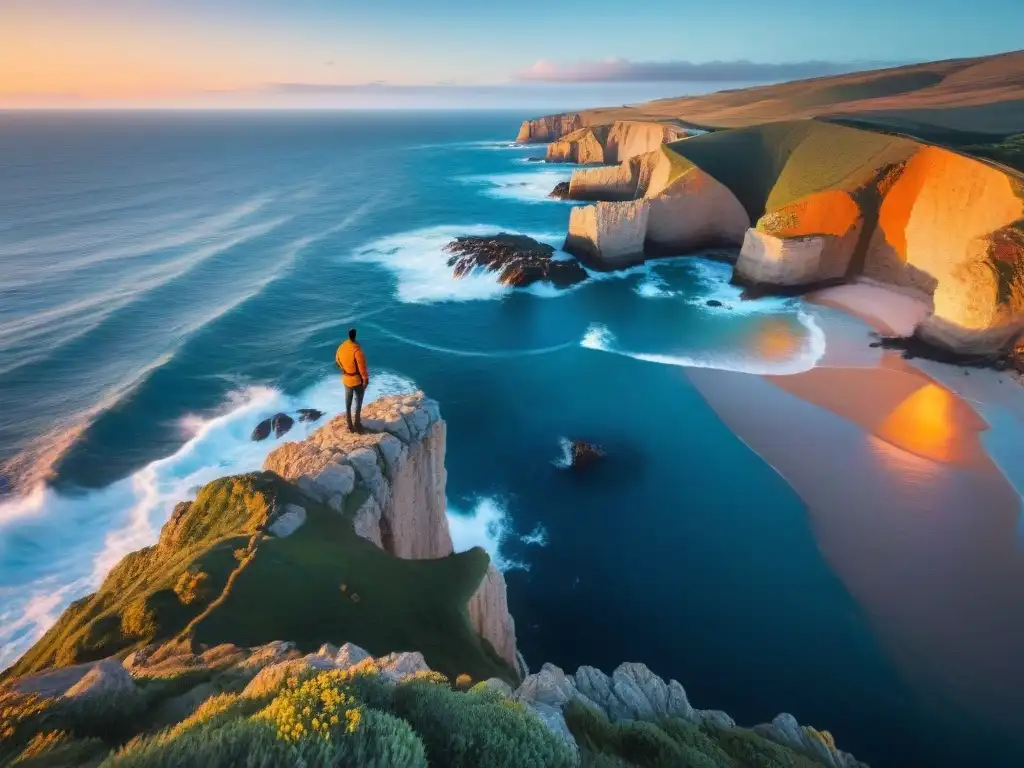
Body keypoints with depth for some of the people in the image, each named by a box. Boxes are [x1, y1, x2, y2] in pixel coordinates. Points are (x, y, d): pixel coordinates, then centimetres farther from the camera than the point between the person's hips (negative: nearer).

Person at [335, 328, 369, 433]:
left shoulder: (341, 347, -4)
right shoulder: (357, 350, -26)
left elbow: (337, 361, 12)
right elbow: (362, 367, -22)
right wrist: (366, 380, -10)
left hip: (346, 379, 6)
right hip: (357, 380, -6)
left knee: (348, 403, 16)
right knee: (358, 404, 9)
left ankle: (350, 426, 26)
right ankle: (357, 425, 19)